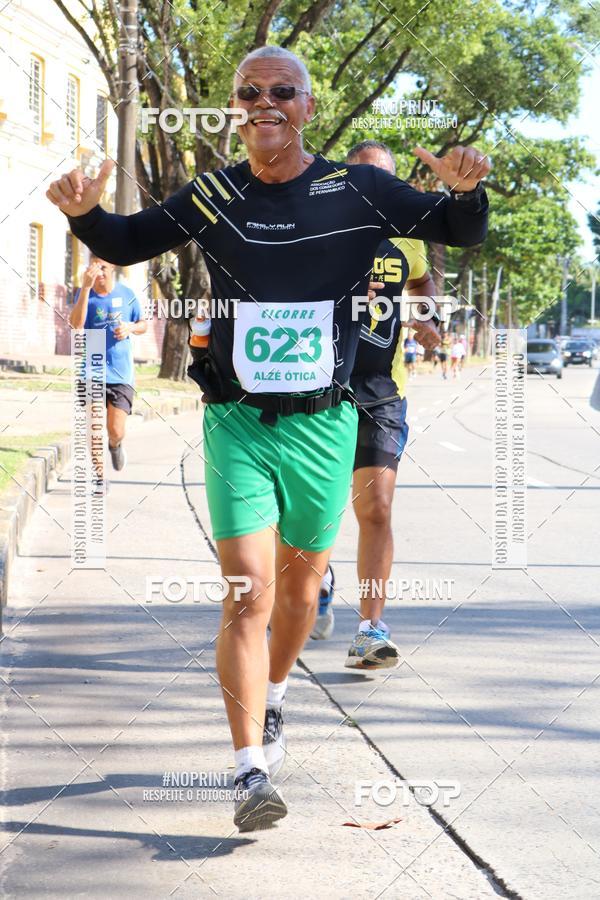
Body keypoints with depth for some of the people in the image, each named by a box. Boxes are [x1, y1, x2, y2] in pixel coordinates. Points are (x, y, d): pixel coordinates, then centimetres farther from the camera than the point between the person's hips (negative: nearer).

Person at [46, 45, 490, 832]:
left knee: (301, 581, 17)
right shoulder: (211, 197, 2)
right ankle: (252, 769, -11)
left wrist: (465, 190, -19)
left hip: (323, 424, 1)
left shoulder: (358, 190, -2)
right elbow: (125, 245, 13)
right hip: (238, 424, -1)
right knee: (249, 593, -12)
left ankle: (272, 699, 45)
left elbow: (461, 232, 3)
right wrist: (85, 213, -9)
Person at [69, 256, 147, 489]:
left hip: (121, 373, 0)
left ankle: (115, 446, 31)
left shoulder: (127, 294, 2)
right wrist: (86, 287, -29)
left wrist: (131, 327, -10)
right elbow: (76, 323, -21)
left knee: (116, 431, -5)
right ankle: (99, 475, 19)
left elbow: (143, 324, 14)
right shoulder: (84, 293, -2)